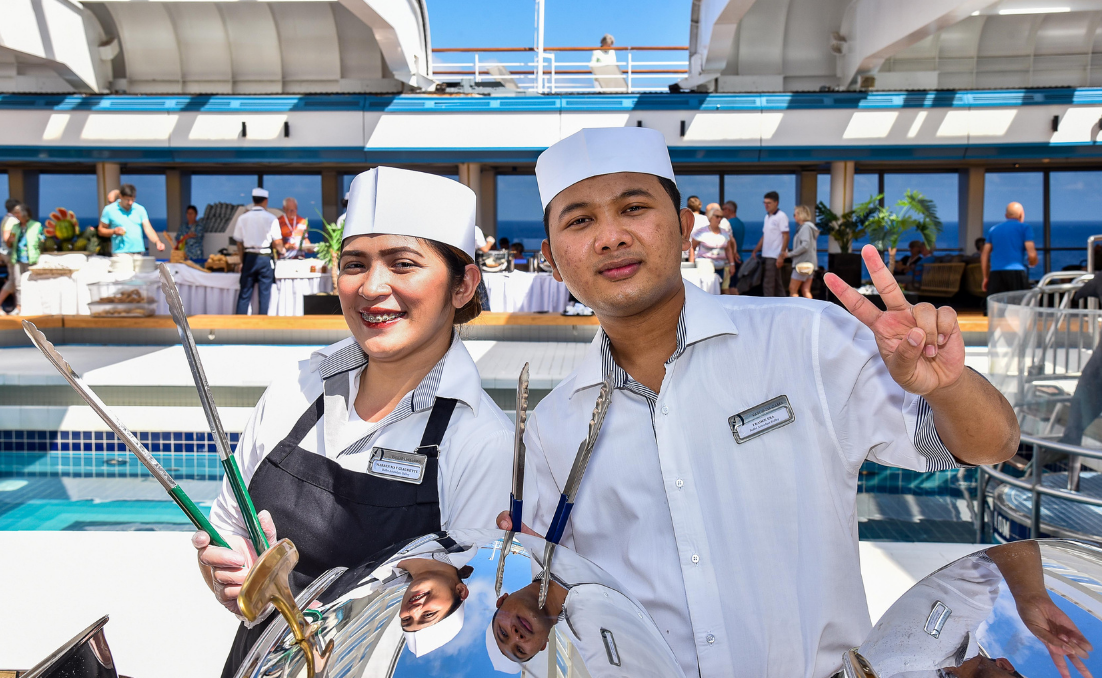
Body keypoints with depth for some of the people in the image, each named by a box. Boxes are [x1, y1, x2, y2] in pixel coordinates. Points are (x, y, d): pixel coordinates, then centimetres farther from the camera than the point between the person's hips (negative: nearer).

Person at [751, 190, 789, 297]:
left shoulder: (781, 216, -9)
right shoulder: (767, 217, 15)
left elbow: (786, 237, -14)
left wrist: (782, 255, -20)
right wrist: (755, 251, 14)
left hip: (774, 256, -8)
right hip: (766, 255, 8)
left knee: (768, 284, -8)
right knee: (777, 284, 12)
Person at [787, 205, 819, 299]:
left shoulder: (806, 227, -12)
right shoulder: (810, 227, 18)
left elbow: (805, 245, -22)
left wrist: (791, 253, -15)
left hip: (803, 263, -9)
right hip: (809, 263, 9)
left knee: (792, 289, -4)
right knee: (805, 291, 6)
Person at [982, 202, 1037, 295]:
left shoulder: (993, 229, 19)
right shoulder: (1025, 227, 7)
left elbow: (984, 256, 15)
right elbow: (1032, 254, -3)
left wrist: (986, 277, 20)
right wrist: (1032, 263, 20)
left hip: (995, 274, 4)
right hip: (1016, 272, -4)